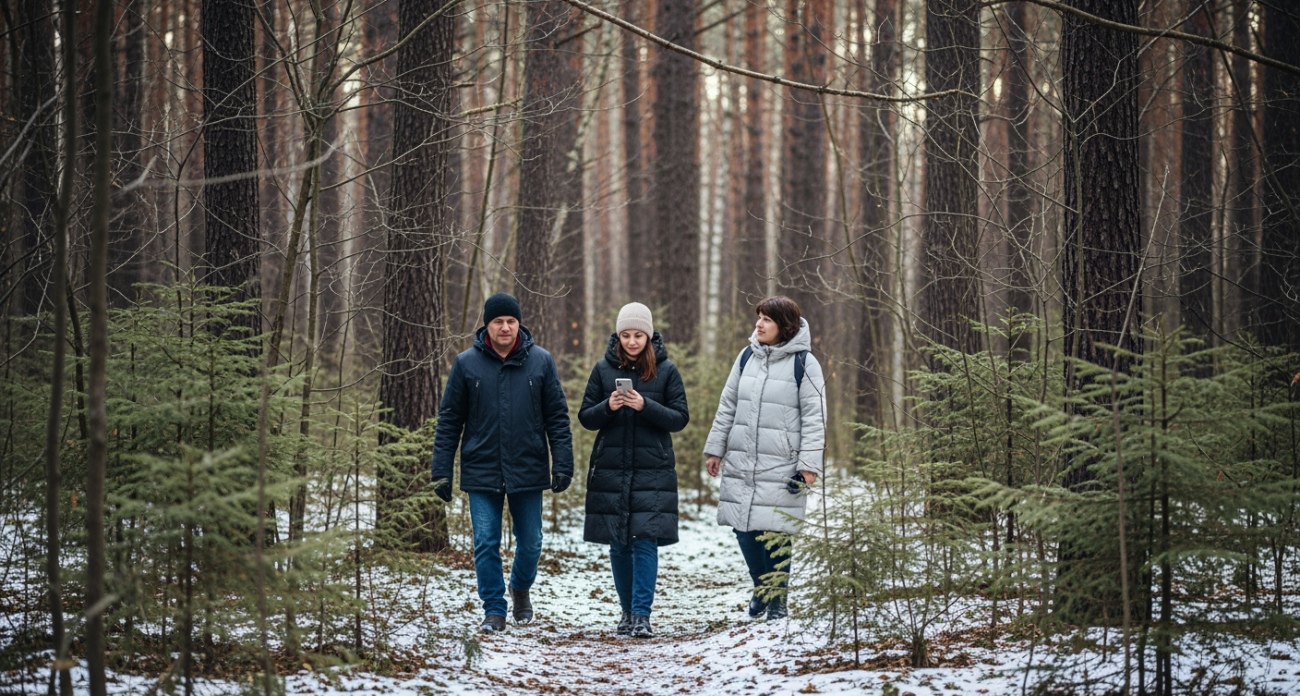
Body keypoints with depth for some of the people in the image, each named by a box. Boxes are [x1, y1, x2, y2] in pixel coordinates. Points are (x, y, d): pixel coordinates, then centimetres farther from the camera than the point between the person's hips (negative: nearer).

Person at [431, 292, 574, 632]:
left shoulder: (541, 361, 1)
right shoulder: (466, 364, 0)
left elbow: (557, 417, 3)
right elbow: (449, 421, 3)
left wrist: (562, 465, -4)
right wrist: (441, 471, -1)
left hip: (529, 471, 0)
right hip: (481, 472, 0)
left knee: (530, 543, 9)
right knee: (486, 544, -2)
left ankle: (521, 588, 36)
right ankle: (494, 610, 9)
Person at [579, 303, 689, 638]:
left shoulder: (666, 370, 1)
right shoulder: (604, 368, 5)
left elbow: (680, 418, -2)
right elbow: (585, 418, 6)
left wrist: (645, 406, -17)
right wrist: (608, 406, -14)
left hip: (652, 470, -2)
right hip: (610, 469, 2)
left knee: (645, 541, -10)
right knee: (618, 546, 6)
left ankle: (642, 615, -11)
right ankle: (627, 611, 19)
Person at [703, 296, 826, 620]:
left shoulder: (803, 364, -4)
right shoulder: (747, 357, 10)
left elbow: (814, 418, -5)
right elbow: (728, 406, 17)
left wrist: (809, 465, -10)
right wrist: (715, 448, 14)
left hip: (780, 467, -4)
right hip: (741, 462, 4)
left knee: (775, 533, -4)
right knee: (744, 529, 4)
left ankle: (778, 599, 11)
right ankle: (761, 588, 26)